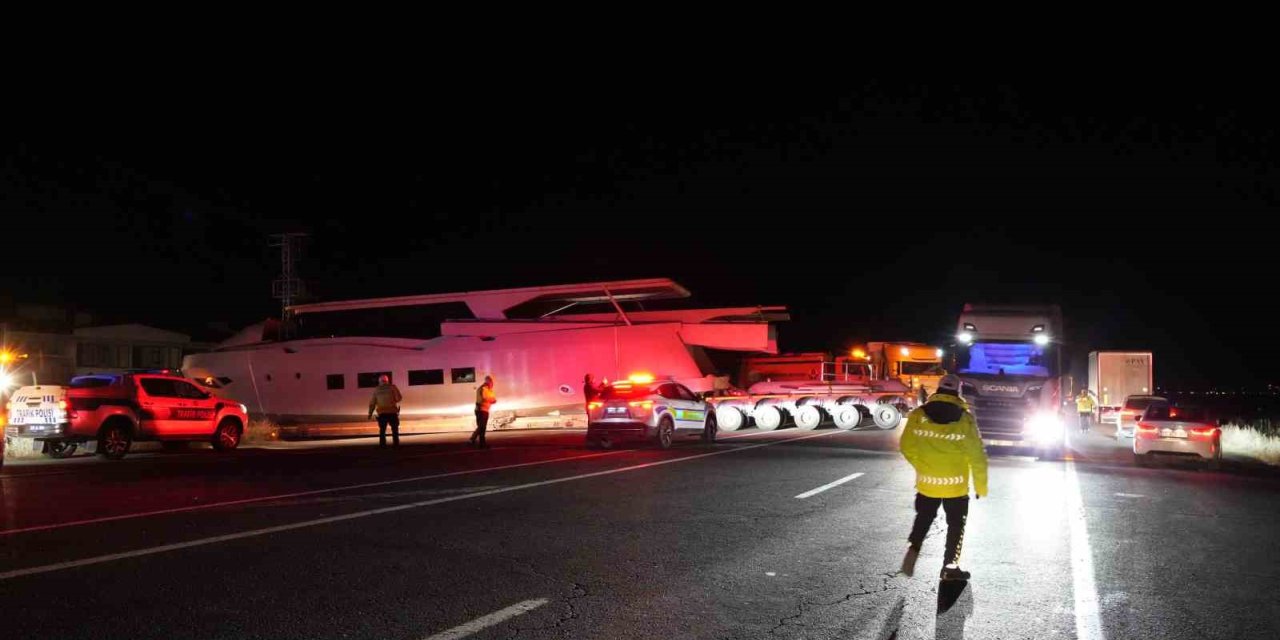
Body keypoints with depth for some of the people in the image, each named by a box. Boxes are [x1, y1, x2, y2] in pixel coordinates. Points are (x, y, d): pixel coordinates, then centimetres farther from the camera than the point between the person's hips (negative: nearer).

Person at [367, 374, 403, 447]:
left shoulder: (376, 390, 8)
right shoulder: (392, 387, 2)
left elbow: (372, 403, 6)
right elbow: (399, 398, -3)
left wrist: (370, 413, 11)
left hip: (381, 412, 2)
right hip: (392, 411, -2)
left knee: (382, 430, 11)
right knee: (395, 429, 7)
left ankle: (382, 445, 6)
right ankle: (396, 444, 2)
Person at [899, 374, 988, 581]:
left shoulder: (918, 414, -6)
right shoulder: (965, 418, -10)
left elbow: (907, 448, 0)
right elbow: (977, 456, -9)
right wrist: (981, 486, 1)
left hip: (926, 482, 2)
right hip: (956, 485, -2)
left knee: (924, 518, 21)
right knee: (956, 525, 16)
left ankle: (913, 549, -2)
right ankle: (950, 567, 20)